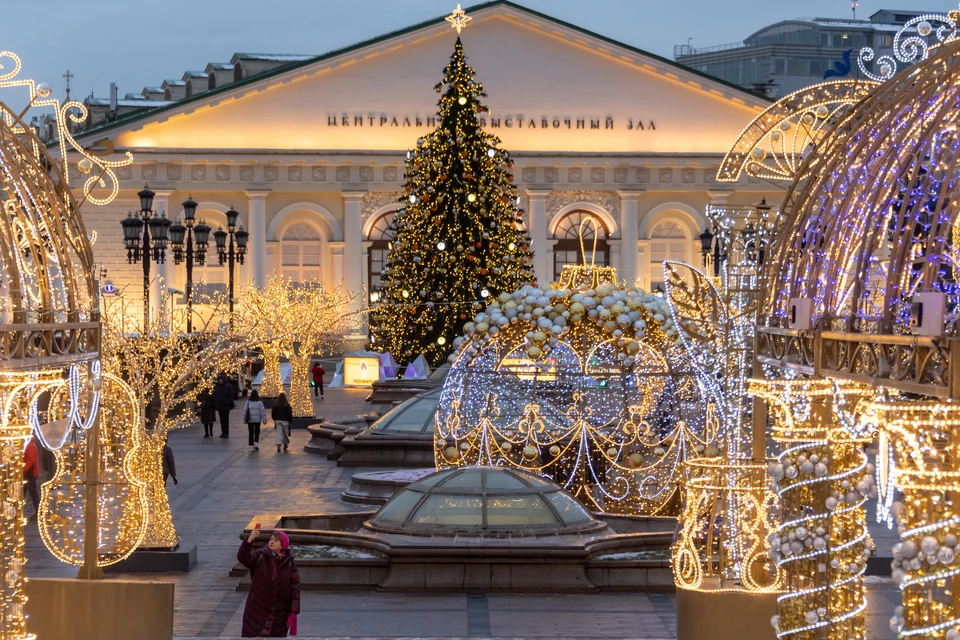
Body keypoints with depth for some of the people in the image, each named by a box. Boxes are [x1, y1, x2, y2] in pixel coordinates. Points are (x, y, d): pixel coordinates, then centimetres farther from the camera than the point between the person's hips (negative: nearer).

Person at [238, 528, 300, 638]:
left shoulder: (289, 563, -3)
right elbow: (243, 557, -22)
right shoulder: (259, 556, -4)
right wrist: (249, 540, -38)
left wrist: (294, 612, -4)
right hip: (257, 611, 0)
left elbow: (295, 587, -2)